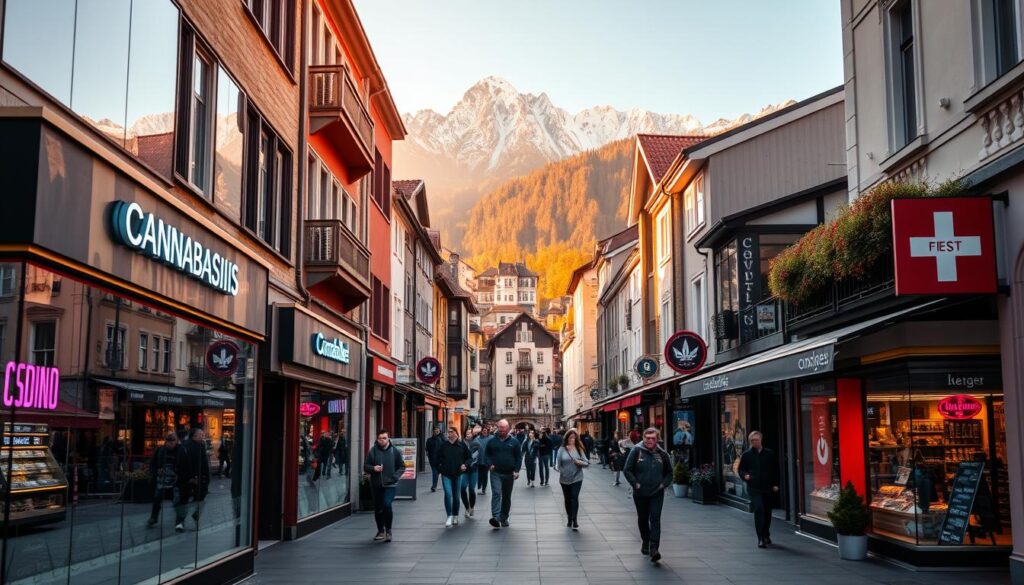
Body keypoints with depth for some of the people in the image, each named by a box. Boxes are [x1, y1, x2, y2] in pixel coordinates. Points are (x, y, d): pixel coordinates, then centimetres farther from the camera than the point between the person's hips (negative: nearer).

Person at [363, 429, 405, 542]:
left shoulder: (395, 451, 0)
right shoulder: (373, 451, 0)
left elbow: (402, 466, 7)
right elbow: (365, 466, 4)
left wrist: (396, 476, -7)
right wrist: (373, 468, -16)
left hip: (390, 484, -2)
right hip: (376, 485, 2)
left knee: (387, 505, -18)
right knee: (377, 508, 10)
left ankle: (388, 530, -2)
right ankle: (381, 531, 27)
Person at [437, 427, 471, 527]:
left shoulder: (462, 445, -2)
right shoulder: (444, 445, 2)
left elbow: (470, 457, 5)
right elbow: (438, 457, 15)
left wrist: (465, 464, -12)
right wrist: (440, 466, 2)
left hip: (458, 474, 0)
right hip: (446, 474, 0)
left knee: (456, 496, 10)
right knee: (448, 494, -15)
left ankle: (455, 516, 24)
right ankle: (449, 516, -11)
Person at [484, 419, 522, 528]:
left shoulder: (514, 442, 2)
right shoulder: (492, 441, 4)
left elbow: (519, 457, 3)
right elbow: (486, 454, 13)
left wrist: (517, 470, -6)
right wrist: (490, 464, -4)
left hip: (509, 474, 1)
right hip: (496, 473, -1)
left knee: (507, 497, 9)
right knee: (496, 493, -18)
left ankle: (504, 518, 20)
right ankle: (496, 517, -26)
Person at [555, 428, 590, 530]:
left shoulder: (579, 449, -1)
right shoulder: (562, 449, -4)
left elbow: (587, 463, 1)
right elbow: (558, 462, -5)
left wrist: (580, 462, -18)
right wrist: (557, 468, -26)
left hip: (576, 478, -1)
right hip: (564, 479, 1)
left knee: (574, 498, -11)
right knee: (567, 499, 12)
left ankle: (574, 520, -8)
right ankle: (569, 519, 27)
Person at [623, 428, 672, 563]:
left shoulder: (662, 454, 3)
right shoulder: (636, 451, -5)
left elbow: (669, 472, 15)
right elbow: (627, 470, -3)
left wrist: (663, 484, 0)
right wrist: (635, 484, -9)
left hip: (657, 494, 0)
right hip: (640, 493, 0)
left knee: (655, 520, -10)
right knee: (642, 519, 14)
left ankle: (654, 549, -15)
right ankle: (645, 542, 35)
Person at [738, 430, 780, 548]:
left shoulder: (770, 454, 7)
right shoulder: (746, 455, 5)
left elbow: (775, 470, 10)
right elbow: (741, 469, 10)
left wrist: (775, 484, 3)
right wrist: (745, 475, -11)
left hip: (768, 488, 3)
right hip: (754, 488, -2)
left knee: (767, 512, 11)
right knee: (759, 509, -18)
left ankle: (766, 535, 32)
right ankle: (761, 538, -16)